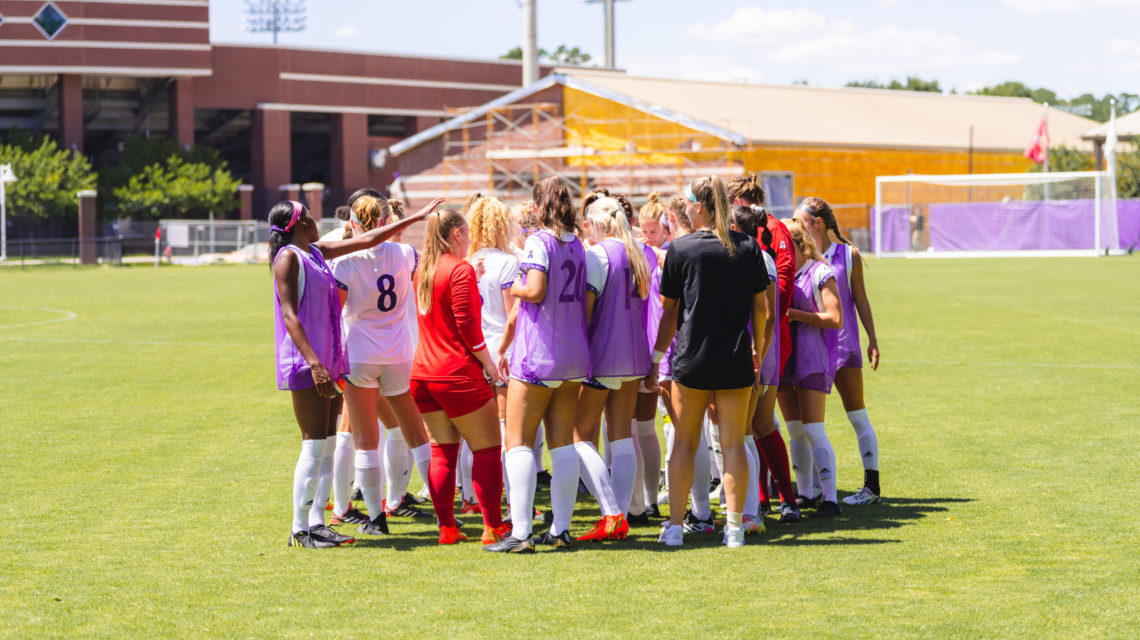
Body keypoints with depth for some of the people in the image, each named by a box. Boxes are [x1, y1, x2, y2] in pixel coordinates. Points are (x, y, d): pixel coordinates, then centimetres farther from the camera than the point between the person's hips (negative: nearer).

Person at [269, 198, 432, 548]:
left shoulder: (317, 252, 16)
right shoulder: (289, 257, -9)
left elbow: (367, 240, 23)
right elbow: (289, 314, -16)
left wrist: (414, 218, 25)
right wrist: (314, 363, -24)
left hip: (328, 360, 9)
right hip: (306, 362, -9)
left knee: (327, 445, 7)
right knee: (314, 446, -9)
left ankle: (317, 523, 11)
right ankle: (300, 529, -5)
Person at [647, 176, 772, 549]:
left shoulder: (680, 249, -5)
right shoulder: (749, 248, 2)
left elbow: (669, 311, 1)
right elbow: (760, 308, 7)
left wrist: (656, 357, 11)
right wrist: (758, 351, 20)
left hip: (691, 361, -1)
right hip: (736, 361, 2)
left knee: (684, 443, 8)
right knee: (733, 444, 5)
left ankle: (675, 526, 7)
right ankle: (735, 527, 1)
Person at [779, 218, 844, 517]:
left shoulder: (820, 273, -7)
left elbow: (836, 319, -13)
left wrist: (794, 314, -16)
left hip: (812, 360, -7)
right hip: (785, 358, 7)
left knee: (813, 430, -11)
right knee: (795, 431, 9)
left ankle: (830, 499, -9)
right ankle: (803, 494, 17)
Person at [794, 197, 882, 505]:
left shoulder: (848, 254, 1)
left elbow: (860, 299, 5)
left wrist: (872, 339, 3)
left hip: (843, 341, -2)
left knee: (858, 417, 2)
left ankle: (872, 485, 8)